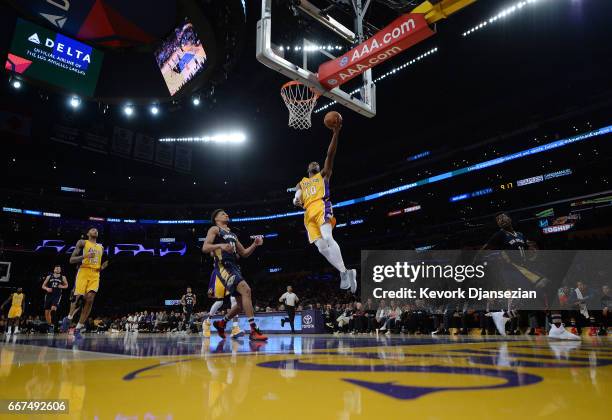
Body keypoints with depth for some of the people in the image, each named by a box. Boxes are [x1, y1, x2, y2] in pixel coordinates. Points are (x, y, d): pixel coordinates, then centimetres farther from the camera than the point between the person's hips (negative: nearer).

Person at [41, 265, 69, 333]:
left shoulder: (63, 277, 6)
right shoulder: (49, 277, 8)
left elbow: (66, 285, 15)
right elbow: (43, 286, 11)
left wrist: (62, 286, -7)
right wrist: (47, 288, -10)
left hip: (57, 295, -3)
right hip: (49, 295, 3)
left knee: (53, 308, -24)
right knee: (47, 311, 5)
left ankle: (52, 325, -19)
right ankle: (49, 325, 22)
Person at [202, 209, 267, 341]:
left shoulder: (232, 234, 25)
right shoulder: (214, 229, 5)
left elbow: (244, 253, 24)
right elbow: (205, 248, -9)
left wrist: (254, 244, 7)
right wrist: (220, 245, -26)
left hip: (234, 267, 9)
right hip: (224, 267, -9)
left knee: (241, 303, 10)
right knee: (246, 290, -28)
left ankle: (221, 323, 33)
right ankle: (253, 331, -30)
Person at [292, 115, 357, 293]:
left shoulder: (324, 175, 21)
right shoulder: (301, 183, 32)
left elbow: (330, 154, 9)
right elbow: (296, 199, 18)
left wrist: (336, 132, -1)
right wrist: (297, 201, -9)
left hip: (321, 207, -4)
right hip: (308, 213, 4)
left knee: (327, 238, -28)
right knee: (321, 247, -10)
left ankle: (345, 272, -33)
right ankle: (344, 272, -11)